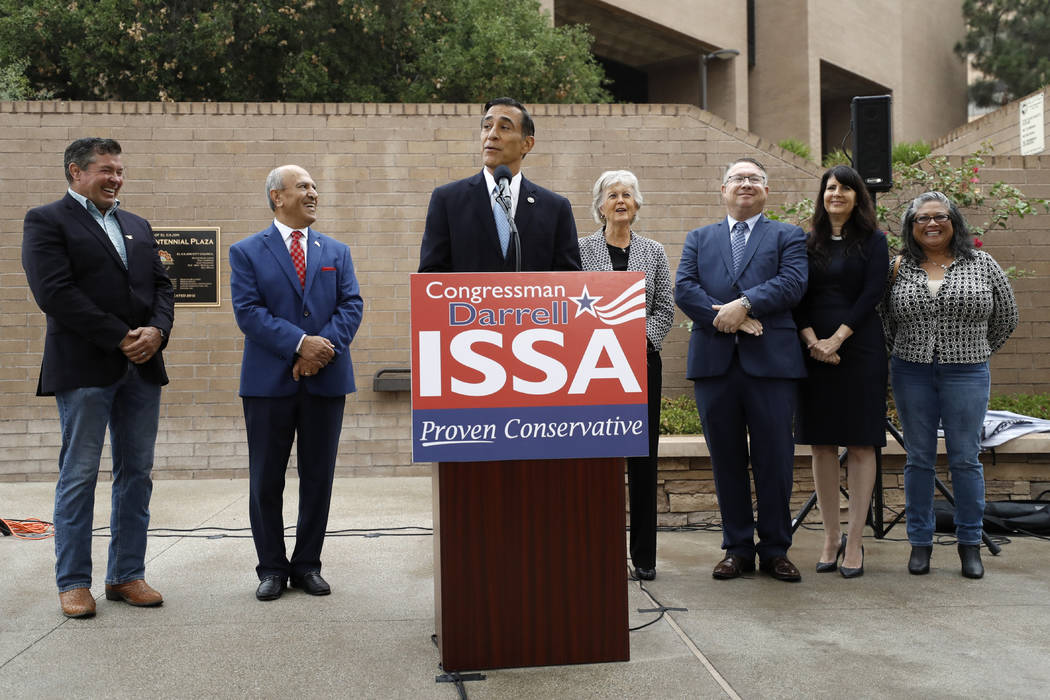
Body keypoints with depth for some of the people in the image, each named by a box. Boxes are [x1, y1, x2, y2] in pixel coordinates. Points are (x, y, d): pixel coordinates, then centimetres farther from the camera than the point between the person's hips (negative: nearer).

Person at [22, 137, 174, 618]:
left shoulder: (137, 226, 20)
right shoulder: (46, 221, 0)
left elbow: (161, 285, 14)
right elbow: (55, 292, -12)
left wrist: (157, 331, -7)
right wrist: (119, 338, -15)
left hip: (142, 366, 6)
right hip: (85, 368, -6)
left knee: (137, 474, 7)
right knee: (79, 476, 0)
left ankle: (127, 575, 16)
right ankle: (73, 582, 11)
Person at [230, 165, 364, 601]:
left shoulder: (337, 252, 13)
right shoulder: (247, 252, 3)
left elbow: (351, 305, 2)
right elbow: (248, 311, -8)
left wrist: (325, 346, -14)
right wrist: (300, 344, -18)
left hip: (326, 380, 3)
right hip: (269, 381, -2)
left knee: (318, 478, 7)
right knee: (266, 480, 5)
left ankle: (307, 565, 20)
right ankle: (272, 568, 18)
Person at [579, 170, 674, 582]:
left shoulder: (654, 252, 11)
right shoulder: (582, 250, 3)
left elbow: (665, 309, 6)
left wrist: (638, 341, -8)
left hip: (642, 362, 2)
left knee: (643, 457, 3)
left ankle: (644, 555, 11)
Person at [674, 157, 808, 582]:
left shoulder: (788, 237, 12)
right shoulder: (699, 239, 18)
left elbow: (793, 283, -5)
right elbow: (683, 289, 3)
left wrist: (744, 304, -17)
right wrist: (725, 317, -11)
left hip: (770, 361, -2)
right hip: (714, 361, 2)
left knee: (775, 461, 2)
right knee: (727, 461, 7)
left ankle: (775, 550, 14)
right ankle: (737, 548, 17)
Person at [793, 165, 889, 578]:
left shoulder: (873, 242, 6)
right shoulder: (808, 244, 12)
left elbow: (872, 293, -5)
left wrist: (836, 339, -14)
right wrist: (812, 340, -11)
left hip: (859, 351, -2)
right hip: (814, 353, 2)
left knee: (861, 445, -1)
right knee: (822, 445, 4)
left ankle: (854, 541, 5)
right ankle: (831, 538, 13)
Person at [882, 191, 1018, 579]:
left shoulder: (981, 264, 3)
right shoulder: (898, 268, 4)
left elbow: (1006, 317, 10)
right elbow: (886, 321, 13)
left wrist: (976, 352, 13)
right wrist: (906, 353, 9)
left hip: (966, 374, -1)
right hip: (911, 373, 1)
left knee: (965, 460, 4)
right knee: (919, 459, 7)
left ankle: (970, 543, 16)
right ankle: (920, 542, 16)